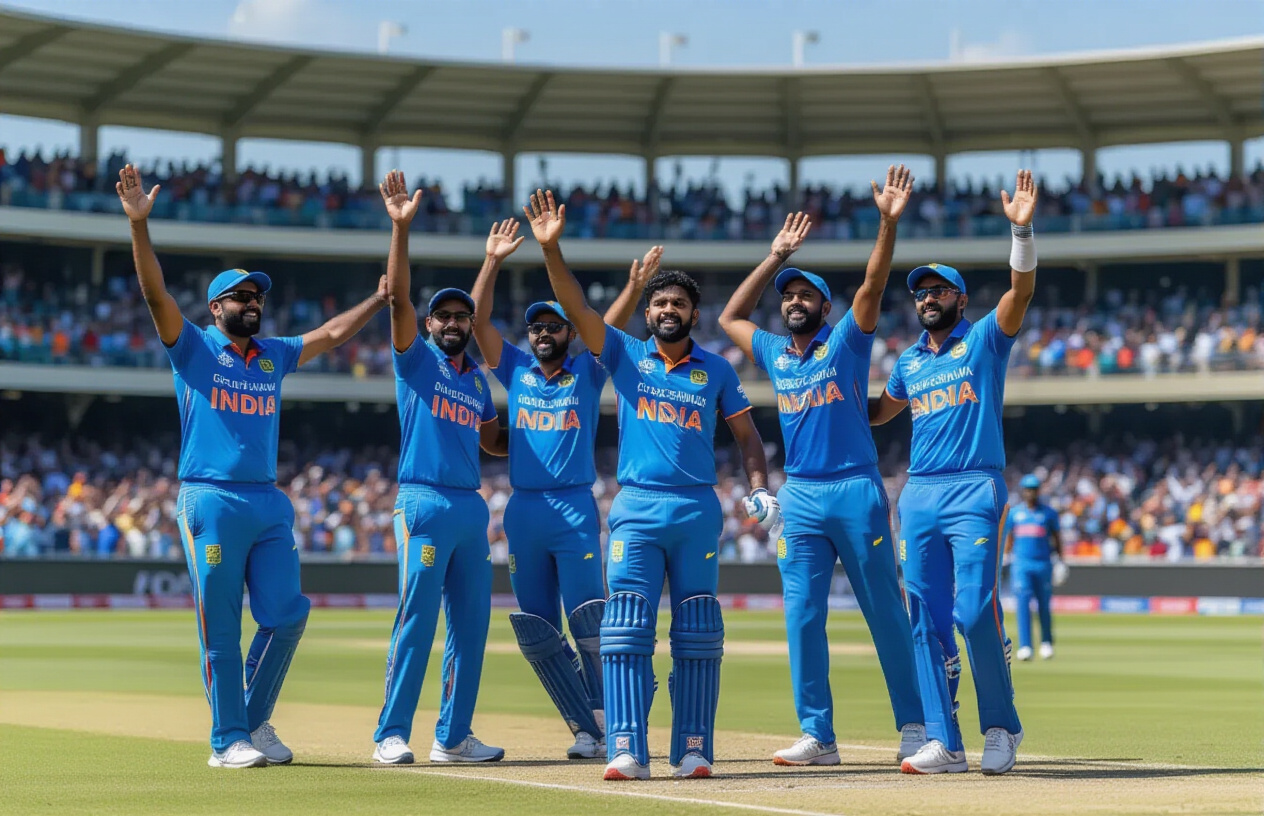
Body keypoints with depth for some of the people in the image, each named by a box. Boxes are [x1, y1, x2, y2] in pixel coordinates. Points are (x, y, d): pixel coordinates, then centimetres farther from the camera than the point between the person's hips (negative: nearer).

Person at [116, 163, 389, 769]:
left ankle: (256, 720, 16)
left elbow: (331, 334, 26)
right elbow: (155, 293, -10)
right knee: (221, 629, -2)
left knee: (286, 614, 0)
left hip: (269, 503, 5)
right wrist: (139, 223, -21)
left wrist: (383, 296, 26)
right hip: (210, 502, -5)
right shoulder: (194, 348, 2)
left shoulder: (275, 355, 18)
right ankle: (228, 740, 4)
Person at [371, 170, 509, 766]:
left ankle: (453, 737, 12)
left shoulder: (477, 379, 19)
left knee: (470, 626, 6)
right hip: (424, 504, -6)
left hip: (472, 509, 6)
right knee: (416, 622, -8)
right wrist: (401, 228, -19)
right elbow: (396, 296, -10)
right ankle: (391, 734, -5)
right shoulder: (416, 359, 3)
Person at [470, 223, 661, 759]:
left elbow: (611, 326, -7)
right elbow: (478, 320, 4)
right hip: (523, 510, 3)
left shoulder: (586, 372, 9)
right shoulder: (516, 369, 13)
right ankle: (588, 728, 9)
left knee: (589, 622, -12)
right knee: (535, 632, 1)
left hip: (575, 509, -3)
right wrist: (492, 262, -4)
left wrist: (635, 286, -22)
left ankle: (604, 724, -6)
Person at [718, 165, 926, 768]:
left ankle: (914, 725, 3)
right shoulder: (775, 353, 15)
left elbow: (873, 284, -10)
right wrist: (775, 258, 22)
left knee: (886, 611, -2)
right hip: (800, 498, 5)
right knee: (802, 617, 0)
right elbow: (729, 317, 27)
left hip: (857, 491, -4)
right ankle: (818, 736, 3)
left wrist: (888, 222, -23)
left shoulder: (846, 341, 3)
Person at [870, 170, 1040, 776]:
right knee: (928, 621, 1)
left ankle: (1002, 728, 1)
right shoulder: (909, 362, 19)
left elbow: (1021, 291, -12)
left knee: (975, 613, -14)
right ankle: (944, 742, 3)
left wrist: (1020, 230, -26)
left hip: (975, 492, -6)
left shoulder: (984, 338, 5)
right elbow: (876, 412, 34)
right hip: (918, 495, 6)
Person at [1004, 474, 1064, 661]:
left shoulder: (1049, 513, 7)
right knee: (1023, 603, -12)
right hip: (1021, 564, 0)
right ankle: (1025, 646, -15)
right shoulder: (1014, 513, 10)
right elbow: (1008, 539, 16)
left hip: (1043, 563, 0)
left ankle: (1046, 643, 23)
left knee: (1044, 605, 4)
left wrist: (1060, 562, 6)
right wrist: (1005, 560, 11)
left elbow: (1057, 538, 11)